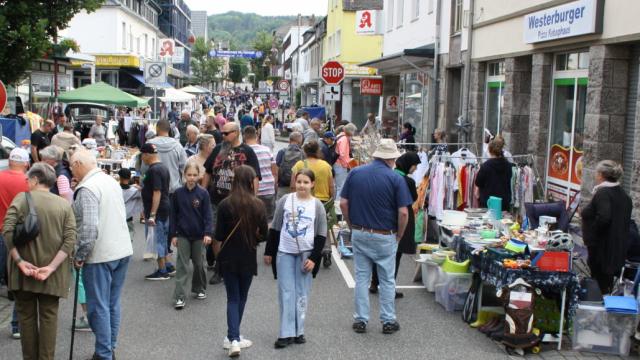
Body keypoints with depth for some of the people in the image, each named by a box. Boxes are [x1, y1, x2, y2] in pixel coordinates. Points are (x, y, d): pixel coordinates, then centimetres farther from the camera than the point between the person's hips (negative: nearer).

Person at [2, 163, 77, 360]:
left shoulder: (22, 198, -4)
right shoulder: (64, 204, 1)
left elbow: (7, 231, -15)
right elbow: (70, 240, -9)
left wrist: (19, 261, -13)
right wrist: (51, 267, -12)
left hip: (24, 272, -1)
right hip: (53, 275, 1)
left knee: (27, 315, 13)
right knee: (49, 315, 9)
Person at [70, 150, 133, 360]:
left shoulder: (87, 188, -17)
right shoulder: (112, 181, 10)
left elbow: (89, 227, -24)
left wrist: (80, 256, -12)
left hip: (100, 256, -8)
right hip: (123, 250, 8)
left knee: (98, 307, 1)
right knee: (113, 303, 16)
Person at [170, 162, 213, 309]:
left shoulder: (203, 194, -5)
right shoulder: (178, 193, -2)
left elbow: (207, 215, -6)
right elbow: (173, 215, 2)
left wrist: (208, 233, -16)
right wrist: (173, 235, 0)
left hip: (199, 235, 0)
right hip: (182, 235, 0)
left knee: (199, 263, 12)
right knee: (182, 265, -3)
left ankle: (199, 289, 32)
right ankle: (179, 297, -3)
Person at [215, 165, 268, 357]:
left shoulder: (225, 204, -10)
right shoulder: (258, 205, -9)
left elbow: (218, 236, -7)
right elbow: (263, 234, -3)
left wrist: (217, 255, 10)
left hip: (229, 258, 0)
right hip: (248, 258, 1)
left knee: (233, 298, 7)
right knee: (241, 298, 16)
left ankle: (233, 339, -5)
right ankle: (233, 337, 24)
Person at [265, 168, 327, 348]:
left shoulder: (317, 206, -2)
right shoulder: (285, 200, 0)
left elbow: (321, 235, 0)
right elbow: (275, 228, 6)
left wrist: (314, 258, -7)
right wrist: (269, 252, 5)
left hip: (306, 254, 0)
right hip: (284, 252, 1)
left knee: (302, 293, 6)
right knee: (286, 292, 0)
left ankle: (298, 331, 16)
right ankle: (286, 333, 4)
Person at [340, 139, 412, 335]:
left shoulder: (355, 173, -1)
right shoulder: (395, 178, -11)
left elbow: (343, 203, -1)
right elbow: (403, 212, -14)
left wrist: (352, 226, 10)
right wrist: (399, 235, 1)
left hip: (359, 234, 3)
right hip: (385, 236, -3)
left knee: (361, 278, 12)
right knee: (387, 280, 11)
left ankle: (360, 320, 17)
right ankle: (388, 321, 18)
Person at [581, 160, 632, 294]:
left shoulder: (603, 193, -17)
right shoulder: (623, 195, 11)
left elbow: (603, 217, -31)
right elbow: (626, 221, 15)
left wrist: (591, 235, -17)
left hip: (602, 248, -9)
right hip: (618, 250, 9)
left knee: (600, 286, -1)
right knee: (607, 286, 17)